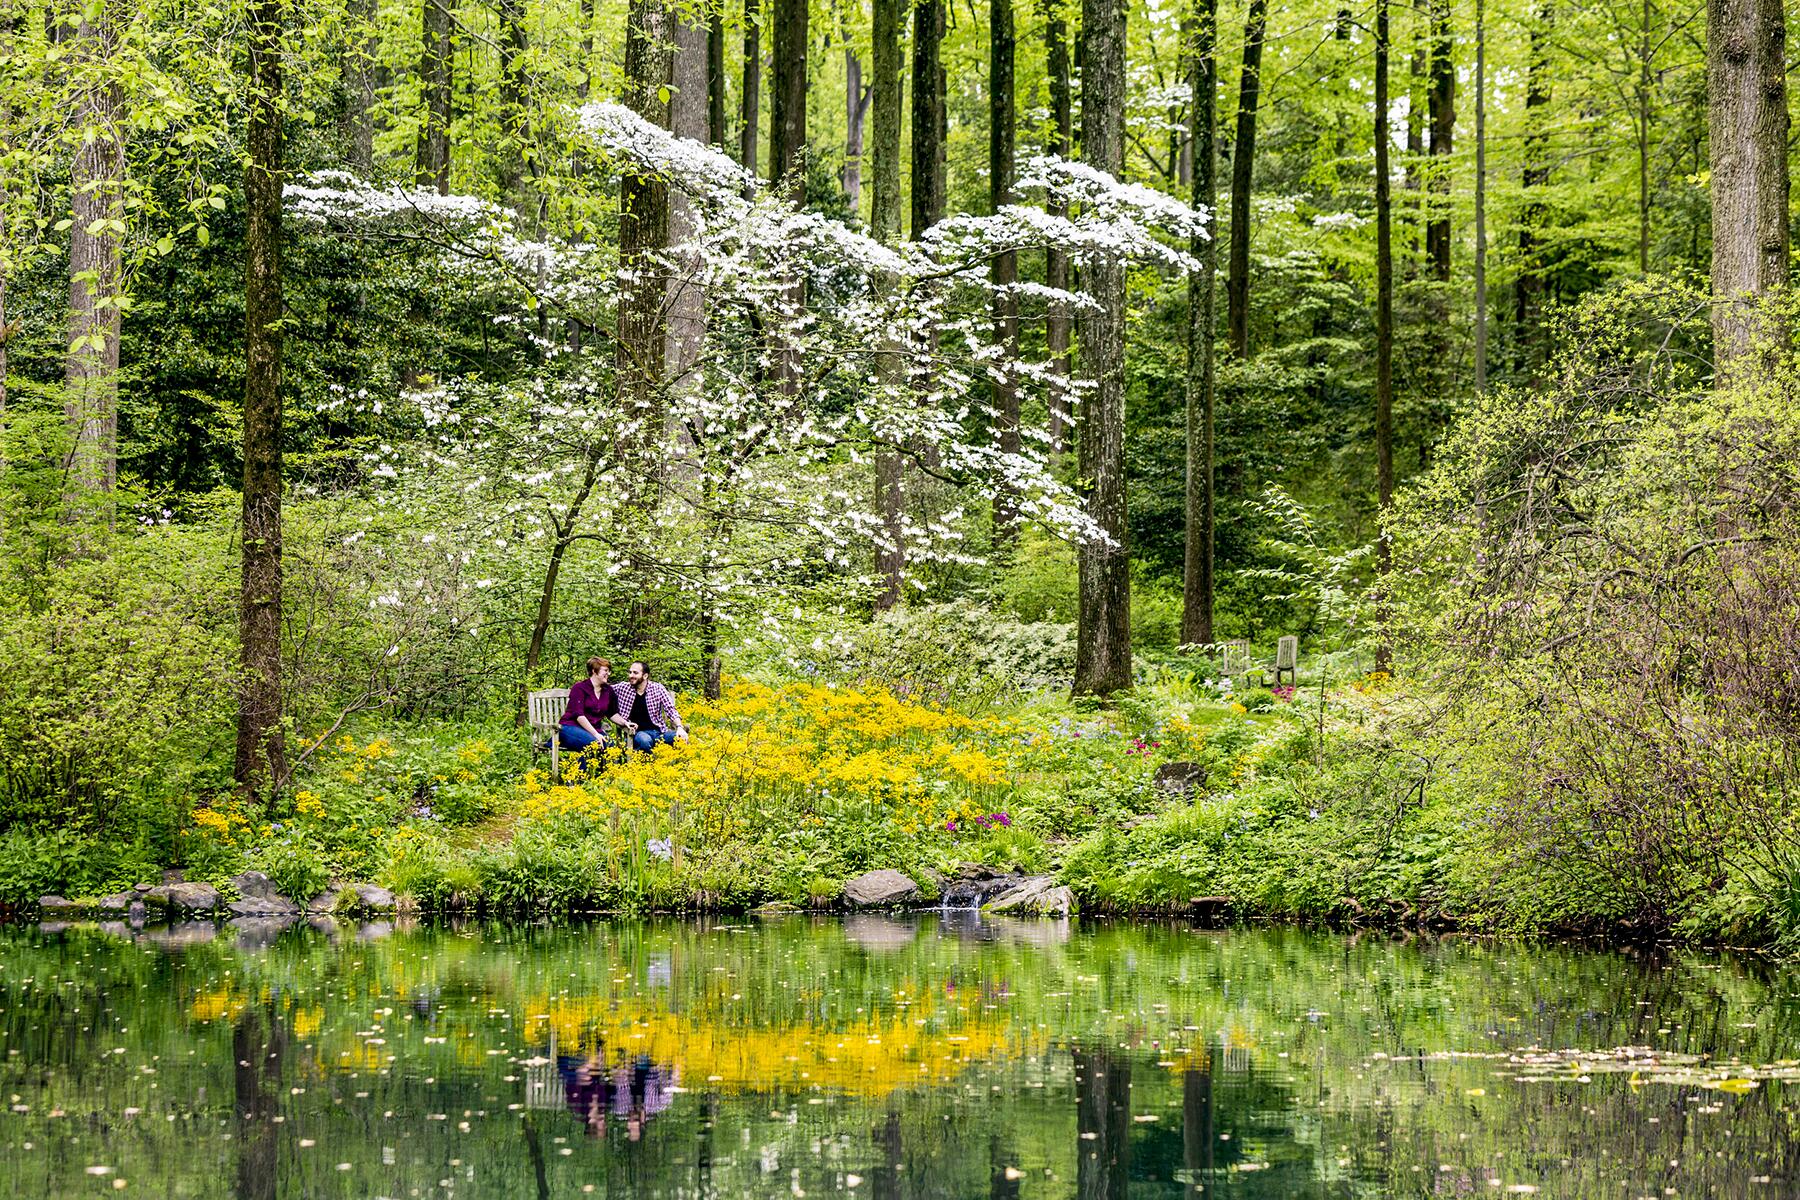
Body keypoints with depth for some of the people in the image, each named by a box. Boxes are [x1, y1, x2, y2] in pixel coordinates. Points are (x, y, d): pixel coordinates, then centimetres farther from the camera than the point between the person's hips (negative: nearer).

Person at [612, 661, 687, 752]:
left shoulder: (657, 689, 3)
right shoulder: (623, 688, 5)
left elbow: (670, 709, -2)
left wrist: (679, 727, -18)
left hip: (659, 732, 1)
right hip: (638, 732, -1)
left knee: (681, 738, -28)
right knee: (644, 740, -38)